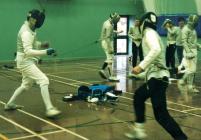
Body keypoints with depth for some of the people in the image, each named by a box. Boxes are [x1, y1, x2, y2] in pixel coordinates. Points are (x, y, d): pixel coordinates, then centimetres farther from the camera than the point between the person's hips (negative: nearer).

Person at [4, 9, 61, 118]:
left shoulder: (30, 29, 8)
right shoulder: (26, 32, -23)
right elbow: (28, 52, -31)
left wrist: (41, 45, 5)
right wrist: (45, 52, -38)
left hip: (27, 62, 10)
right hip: (25, 62, -10)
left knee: (26, 85, 24)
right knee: (44, 81, -20)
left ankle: (10, 104, 36)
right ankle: (49, 109, -24)